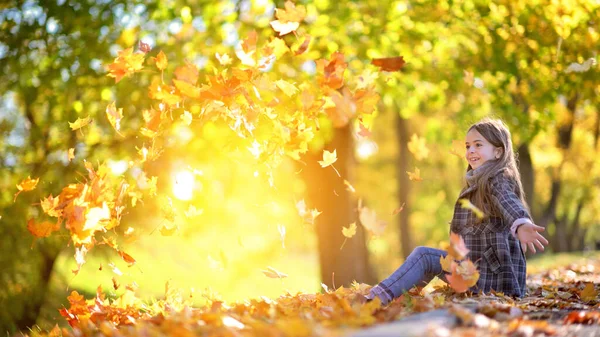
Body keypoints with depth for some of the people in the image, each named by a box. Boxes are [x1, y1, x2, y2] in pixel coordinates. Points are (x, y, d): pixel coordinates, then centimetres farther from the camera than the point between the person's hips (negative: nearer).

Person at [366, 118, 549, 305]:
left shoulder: (498, 180, -12)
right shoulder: (478, 183, 19)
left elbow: (509, 204, -36)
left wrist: (521, 225, -56)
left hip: (492, 273, -10)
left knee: (423, 256, -12)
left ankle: (379, 298, -14)